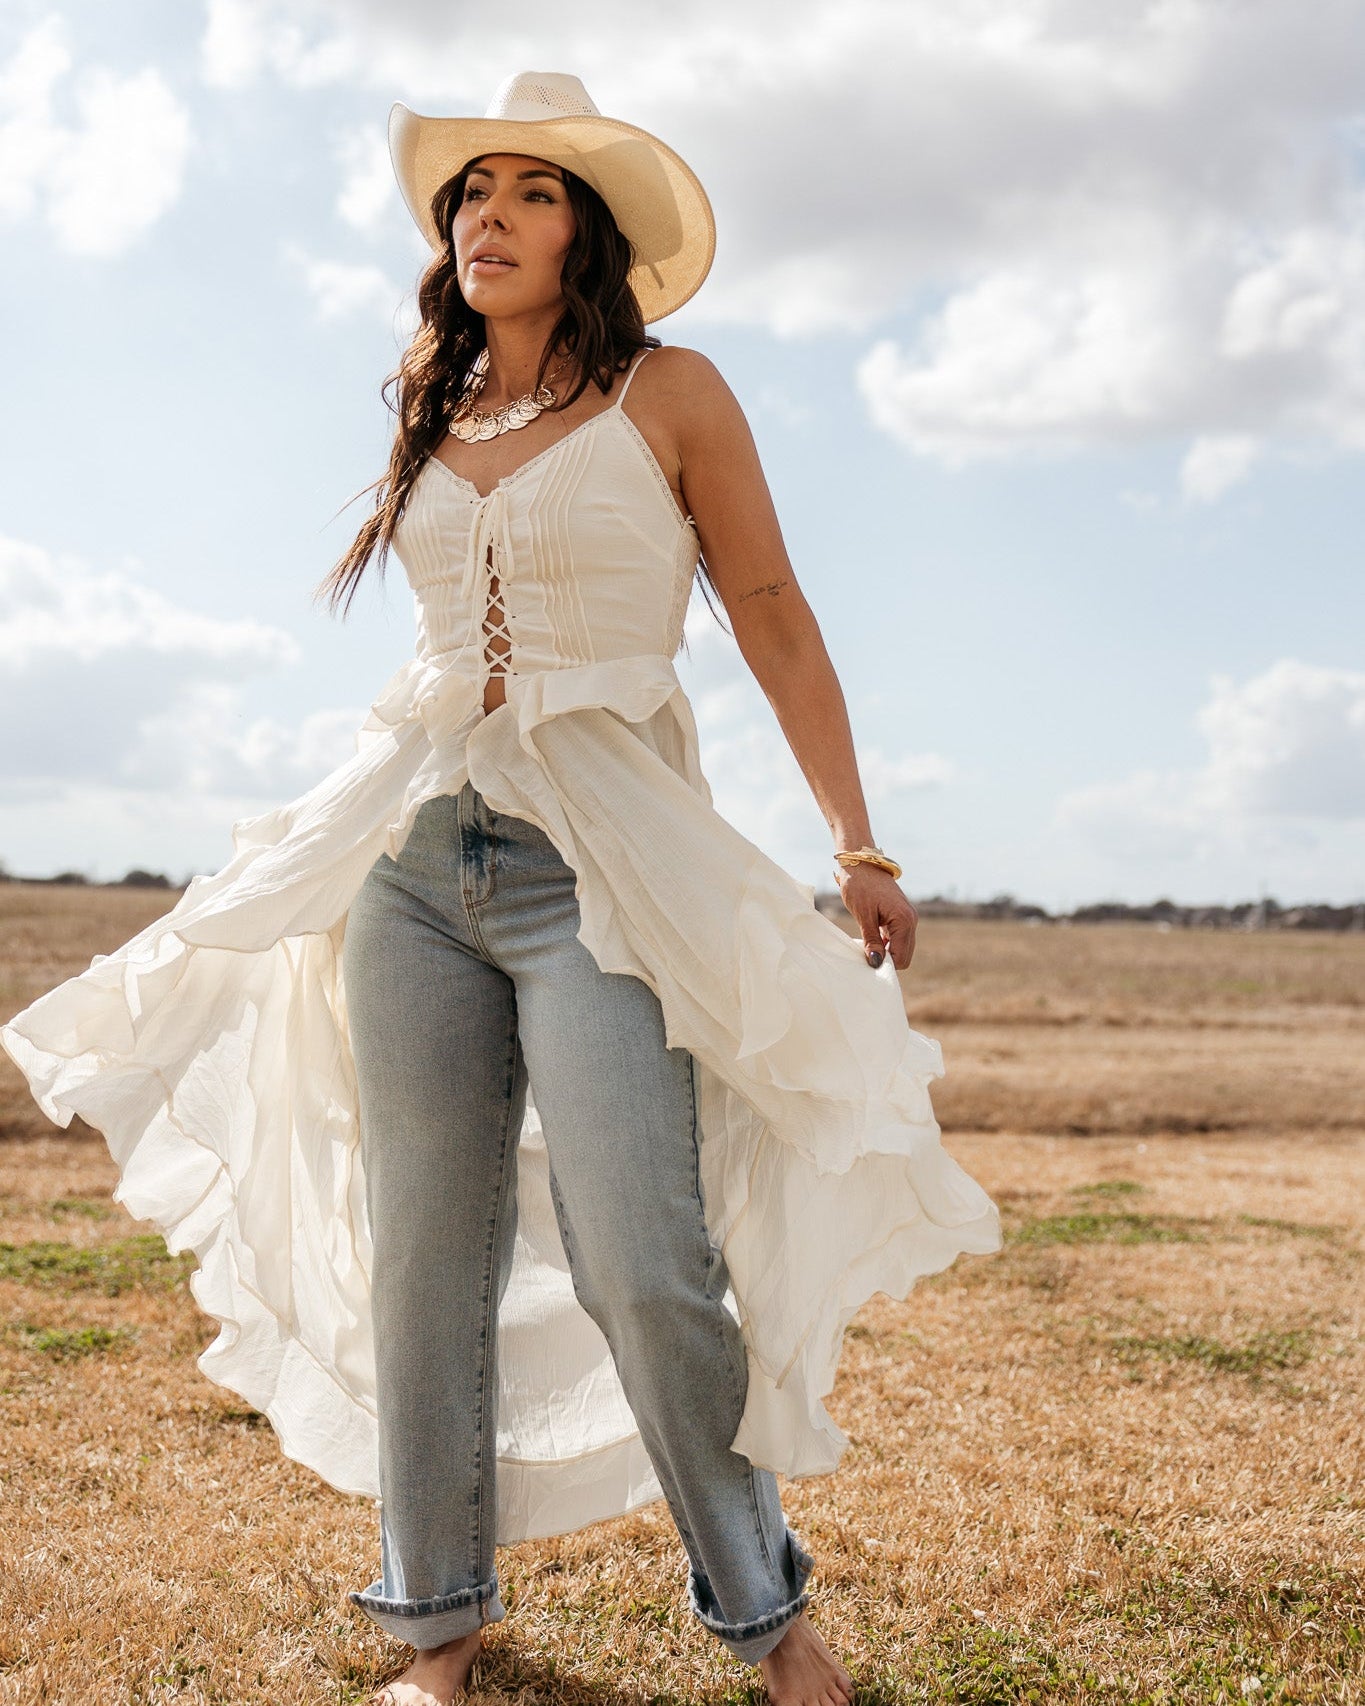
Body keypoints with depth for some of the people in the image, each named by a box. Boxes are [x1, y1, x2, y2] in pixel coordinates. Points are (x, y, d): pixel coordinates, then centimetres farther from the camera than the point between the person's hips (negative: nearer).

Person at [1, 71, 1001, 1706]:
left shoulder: (669, 396, 1)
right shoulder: (428, 419, 14)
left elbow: (773, 617, 2)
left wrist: (860, 849, -2)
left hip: (603, 872, -5)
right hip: (416, 859, 5)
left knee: (644, 1271, -11)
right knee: (424, 1260, 6)